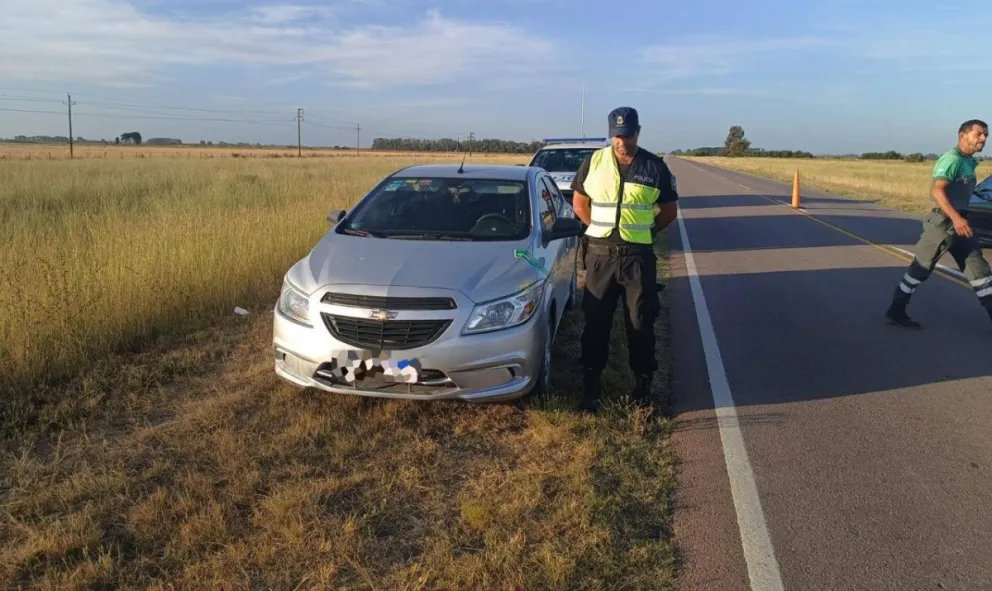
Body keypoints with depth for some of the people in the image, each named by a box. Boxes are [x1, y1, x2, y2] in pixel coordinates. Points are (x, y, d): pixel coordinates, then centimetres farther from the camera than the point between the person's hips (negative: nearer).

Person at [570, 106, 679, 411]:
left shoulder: (655, 167, -1)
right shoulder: (593, 162, 1)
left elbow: (669, 210, 7)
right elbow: (579, 202, 11)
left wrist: (643, 232, 3)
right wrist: (600, 229, 5)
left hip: (638, 255, -1)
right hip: (600, 254, 1)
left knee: (641, 323, 6)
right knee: (596, 322, 6)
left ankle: (643, 382, 20)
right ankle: (591, 386, 16)